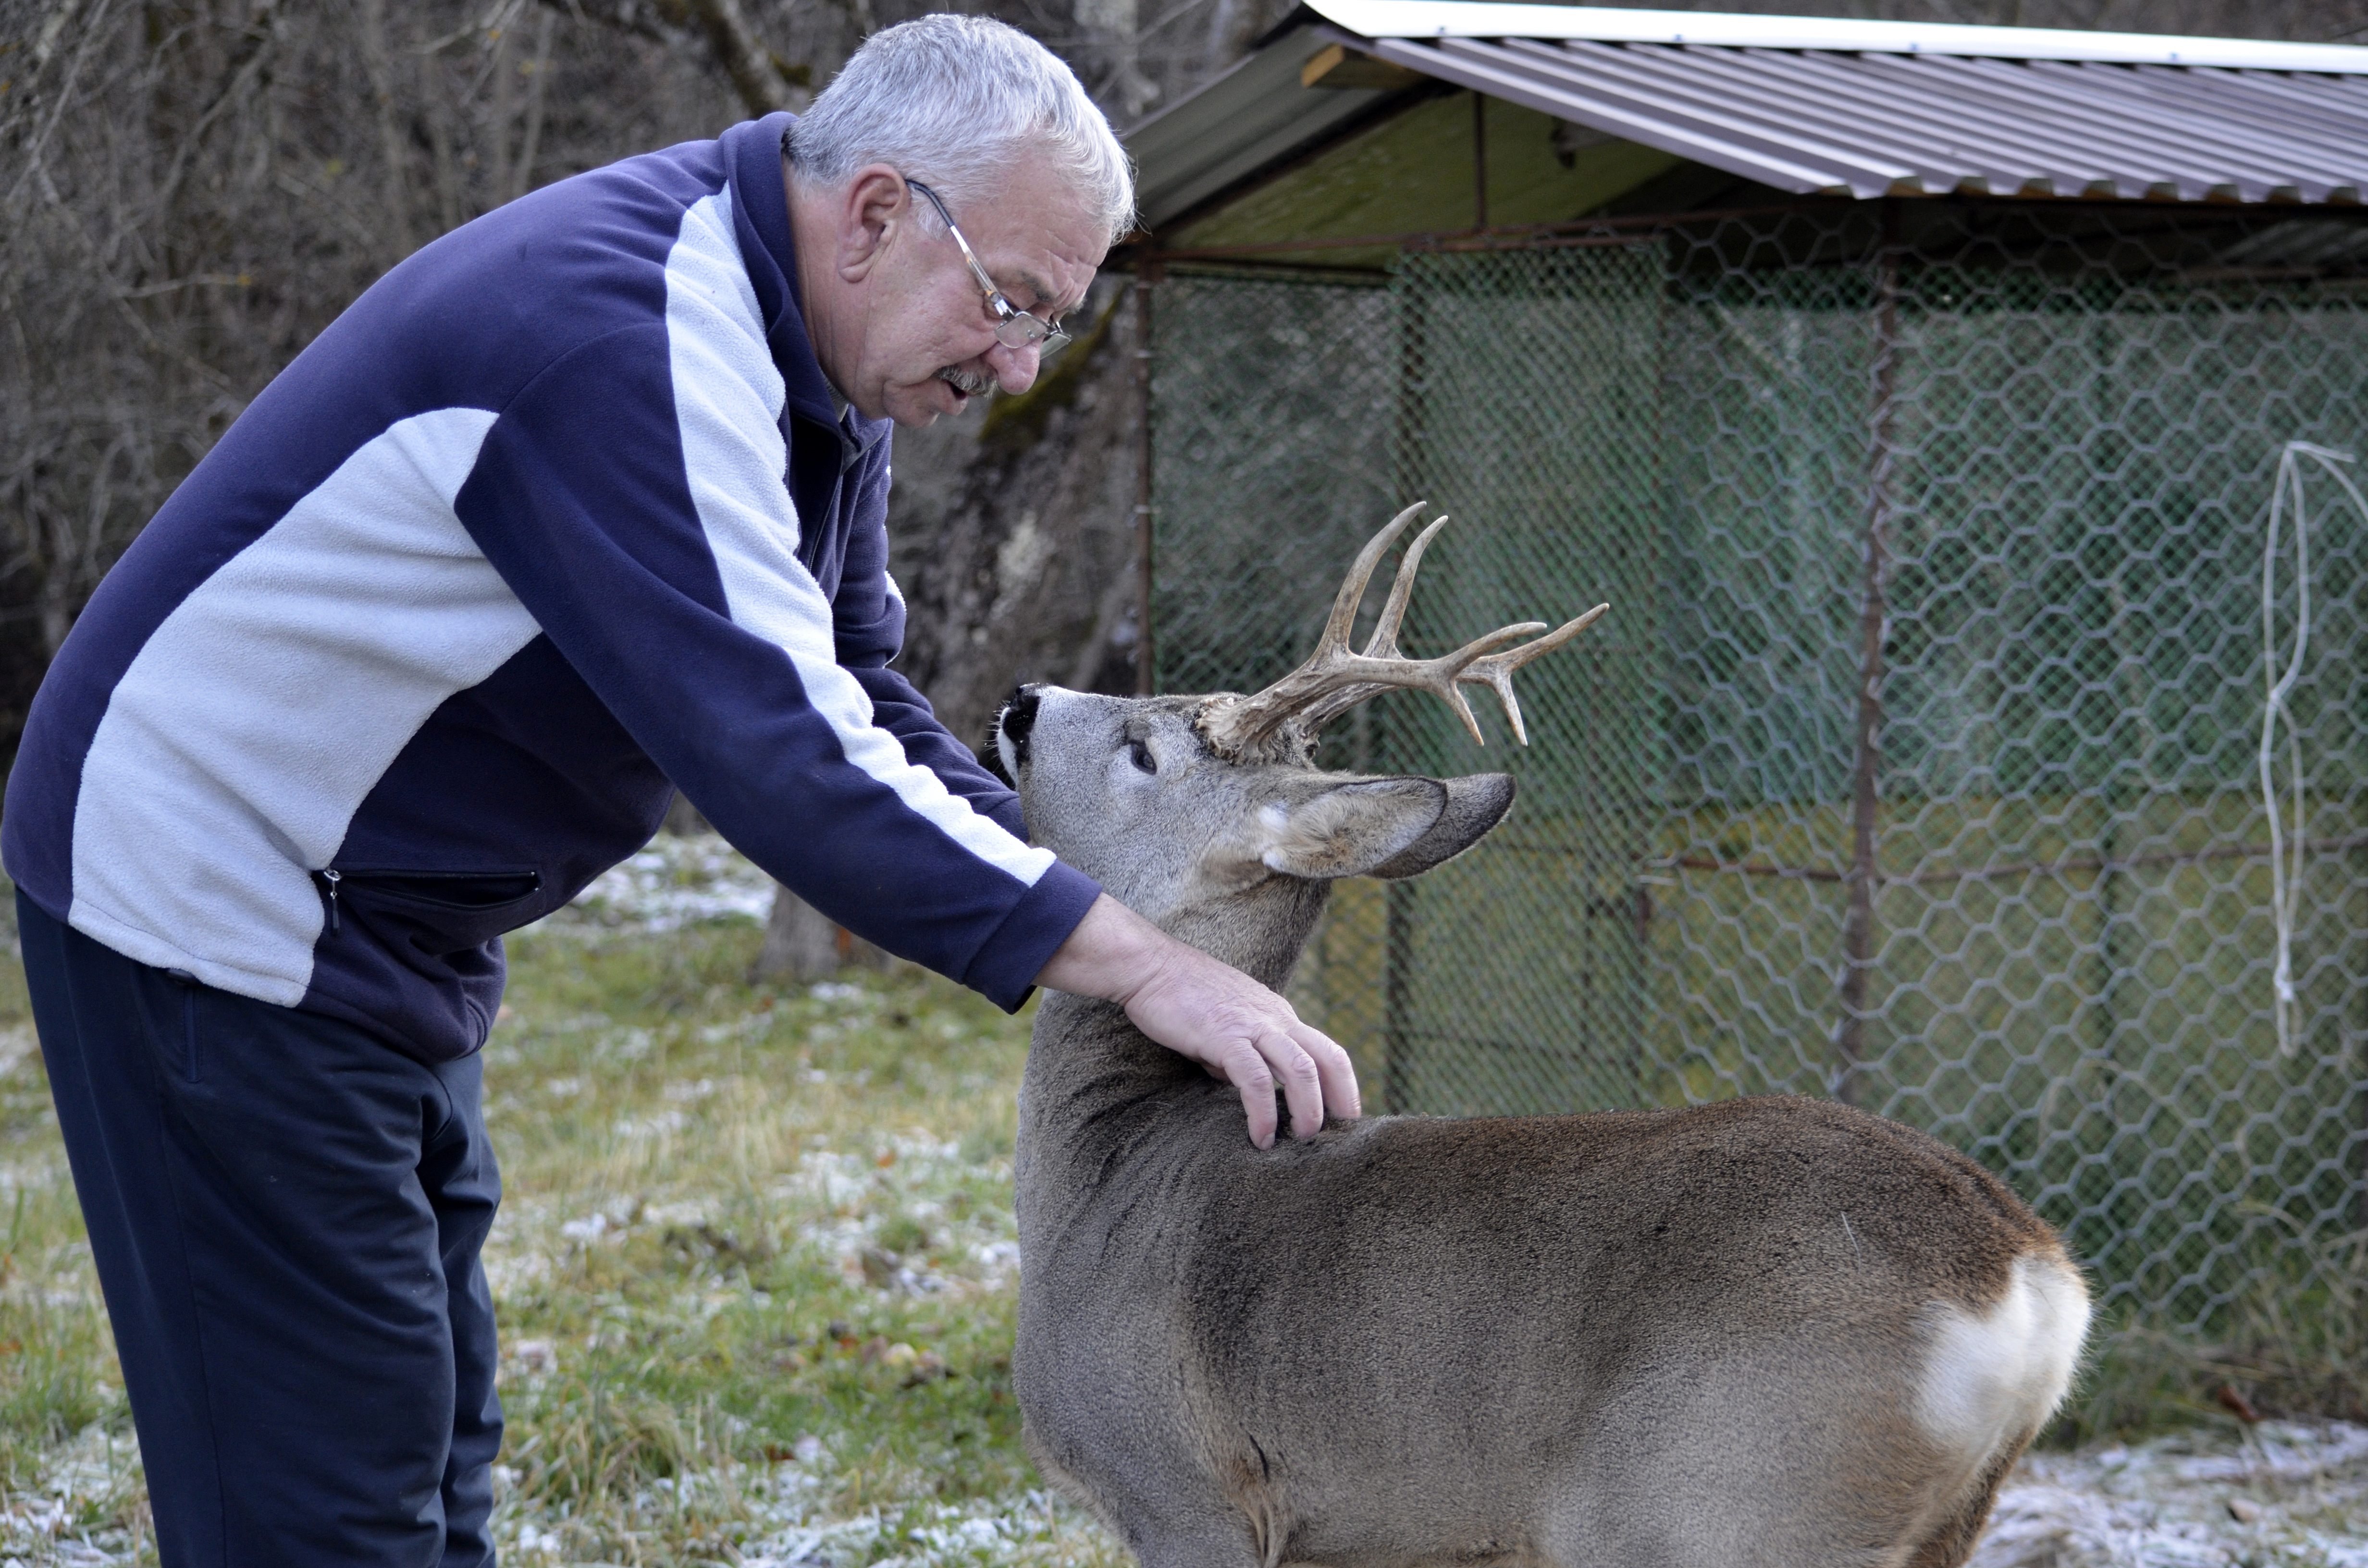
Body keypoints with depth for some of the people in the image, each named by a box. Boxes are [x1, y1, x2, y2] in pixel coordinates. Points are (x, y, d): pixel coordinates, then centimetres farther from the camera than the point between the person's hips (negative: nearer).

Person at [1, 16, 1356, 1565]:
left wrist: (1067, 883, -6)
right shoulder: (630, 332, -29)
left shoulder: (808, 358, 4)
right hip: (216, 889, -10)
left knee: (435, 1437, 15)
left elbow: (857, 696, 11)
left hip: (391, 922, 11)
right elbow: (776, 752, -35)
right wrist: (1134, 962, -34)